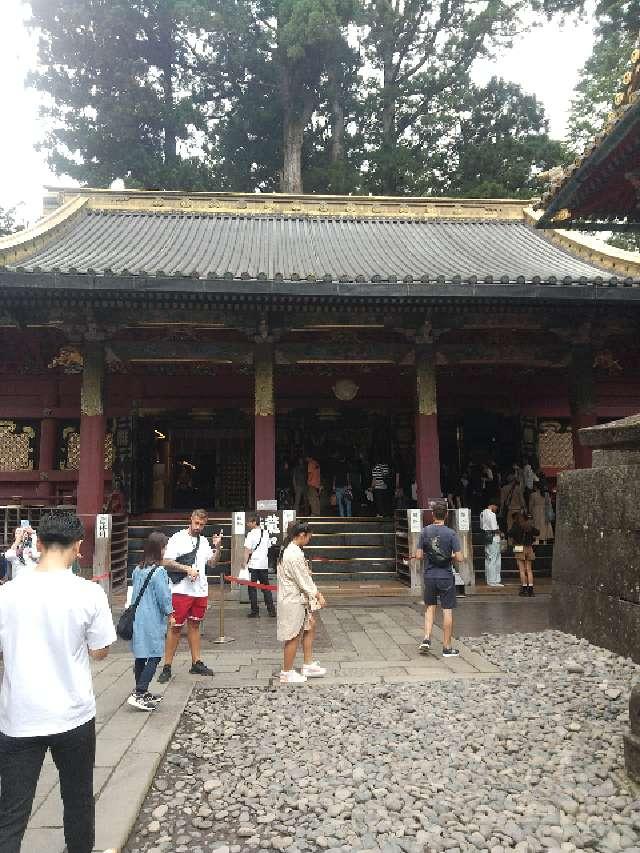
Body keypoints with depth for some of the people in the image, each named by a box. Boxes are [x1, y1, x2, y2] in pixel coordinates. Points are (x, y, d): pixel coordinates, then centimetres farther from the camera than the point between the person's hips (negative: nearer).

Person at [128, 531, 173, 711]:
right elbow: (164, 596, -13)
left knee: (141, 656, 15)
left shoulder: (137, 570, 5)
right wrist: (169, 611, 4)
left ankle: (142, 693, 26)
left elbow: (135, 593, 13)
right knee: (154, 657, 0)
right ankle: (138, 694, -6)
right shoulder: (158, 571, -17)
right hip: (153, 621, -8)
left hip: (137, 619, 8)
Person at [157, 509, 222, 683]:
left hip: (201, 591, 6)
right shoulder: (178, 538, -5)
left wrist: (217, 547, 0)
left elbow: (212, 563, 15)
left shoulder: (204, 541, 12)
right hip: (181, 590, -5)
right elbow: (166, 563, -11)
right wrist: (187, 569, -19)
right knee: (175, 627, -1)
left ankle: (196, 663, 21)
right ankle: (167, 667, 7)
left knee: (194, 625, 14)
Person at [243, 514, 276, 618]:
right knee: (266, 588, 13)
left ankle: (255, 611, 8)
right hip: (264, 564, 5)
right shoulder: (266, 533, 7)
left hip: (253, 564, -5)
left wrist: (245, 563, -9)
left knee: (252, 588, 5)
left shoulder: (251, 534, -12)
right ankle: (271, 610, 13)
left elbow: (247, 551, -14)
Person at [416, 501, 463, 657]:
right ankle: (447, 647, 13)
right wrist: (451, 556, 6)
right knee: (447, 611, 6)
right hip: (446, 577, -2)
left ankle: (426, 639, 7)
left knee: (430, 607, 18)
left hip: (429, 576, 3)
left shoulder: (425, 531, -4)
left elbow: (418, 555, -4)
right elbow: (459, 558, -14)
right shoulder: (451, 533, -11)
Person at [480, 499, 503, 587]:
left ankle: (488, 579, 21)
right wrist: (498, 532, -1)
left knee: (488, 558, 15)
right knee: (494, 559, -4)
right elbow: (494, 528, -18)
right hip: (493, 537, -9)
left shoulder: (483, 513, 12)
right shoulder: (491, 514, -17)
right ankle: (493, 580, -1)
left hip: (486, 536, 9)